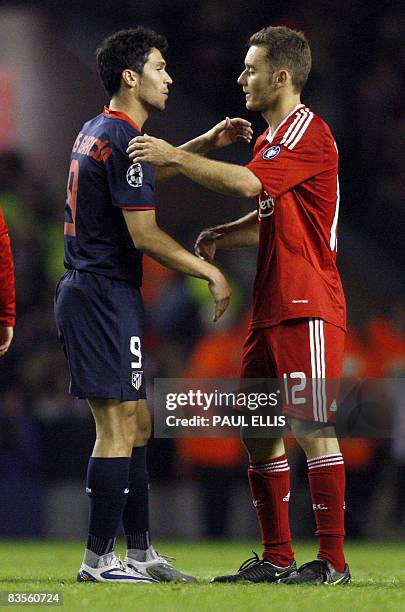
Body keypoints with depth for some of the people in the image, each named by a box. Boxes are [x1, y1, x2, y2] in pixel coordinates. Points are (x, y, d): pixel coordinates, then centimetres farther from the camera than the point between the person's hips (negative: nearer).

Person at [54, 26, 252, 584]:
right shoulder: (124, 138, -15)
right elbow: (145, 235, -18)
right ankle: (98, 559, -7)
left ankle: (141, 553, 17)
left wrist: (207, 142, 30)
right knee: (118, 428, -8)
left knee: (137, 424, 14)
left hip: (82, 291, 11)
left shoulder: (98, 131, 16)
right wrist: (212, 273, -9)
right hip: (107, 294, -11)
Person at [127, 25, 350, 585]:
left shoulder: (308, 132, -12)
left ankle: (332, 560, -5)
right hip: (271, 306, 10)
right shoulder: (271, 137, 20)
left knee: (314, 429, -9)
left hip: (307, 307, -10)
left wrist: (175, 157, -17)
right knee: (256, 429, 9)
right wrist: (221, 238, 11)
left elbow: (247, 183, -25)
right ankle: (276, 557, 16)